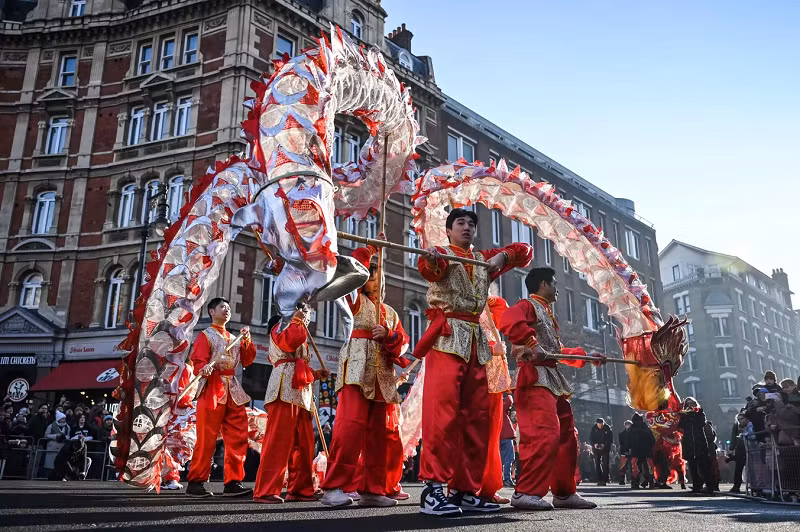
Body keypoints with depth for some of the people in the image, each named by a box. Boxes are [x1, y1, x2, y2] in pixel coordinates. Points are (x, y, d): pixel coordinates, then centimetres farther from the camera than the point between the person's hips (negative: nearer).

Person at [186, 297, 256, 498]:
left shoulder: (235, 338, 22)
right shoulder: (205, 336, 4)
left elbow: (247, 360, 16)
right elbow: (197, 361, -9)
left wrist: (247, 341, 2)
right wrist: (204, 369, -31)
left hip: (234, 392, 6)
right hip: (212, 389, -6)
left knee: (238, 439, 1)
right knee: (207, 440, -5)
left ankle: (233, 482, 6)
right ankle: (195, 483, 5)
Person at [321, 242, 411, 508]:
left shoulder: (391, 313, 24)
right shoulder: (356, 300, 11)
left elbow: (402, 342, 12)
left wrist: (387, 334, -8)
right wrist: (371, 249, -3)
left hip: (382, 376, 6)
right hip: (357, 370, -6)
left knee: (377, 432, 3)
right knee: (351, 424, -19)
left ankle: (371, 489, 9)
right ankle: (334, 487, -18)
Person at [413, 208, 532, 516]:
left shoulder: (484, 259, 23)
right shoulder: (441, 255, 6)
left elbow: (524, 251, 27)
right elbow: (431, 268, -19)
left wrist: (503, 255, 4)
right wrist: (430, 259, -44)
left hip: (476, 340, 7)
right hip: (447, 337, -6)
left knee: (477, 417, 3)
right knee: (443, 411, -18)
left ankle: (465, 490, 8)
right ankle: (433, 489, -18)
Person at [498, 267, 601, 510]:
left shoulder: (547, 314, 28)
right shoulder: (528, 306, -3)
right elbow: (508, 321, -26)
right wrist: (532, 344, -32)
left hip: (554, 380, 11)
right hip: (535, 378, -10)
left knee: (567, 436, 13)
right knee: (546, 434, -20)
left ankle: (564, 493, 22)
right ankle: (526, 492, -16)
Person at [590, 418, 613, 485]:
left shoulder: (607, 428, -7)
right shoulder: (594, 428, -2)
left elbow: (610, 439, -5)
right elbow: (590, 438, 3)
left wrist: (604, 445, -17)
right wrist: (594, 444, -15)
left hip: (605, 449, -2)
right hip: (596, 449, 2)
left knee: (605, 464, -4)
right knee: (597, 465, 3)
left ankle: (604, 480, 0)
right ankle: (599, 480, 8)